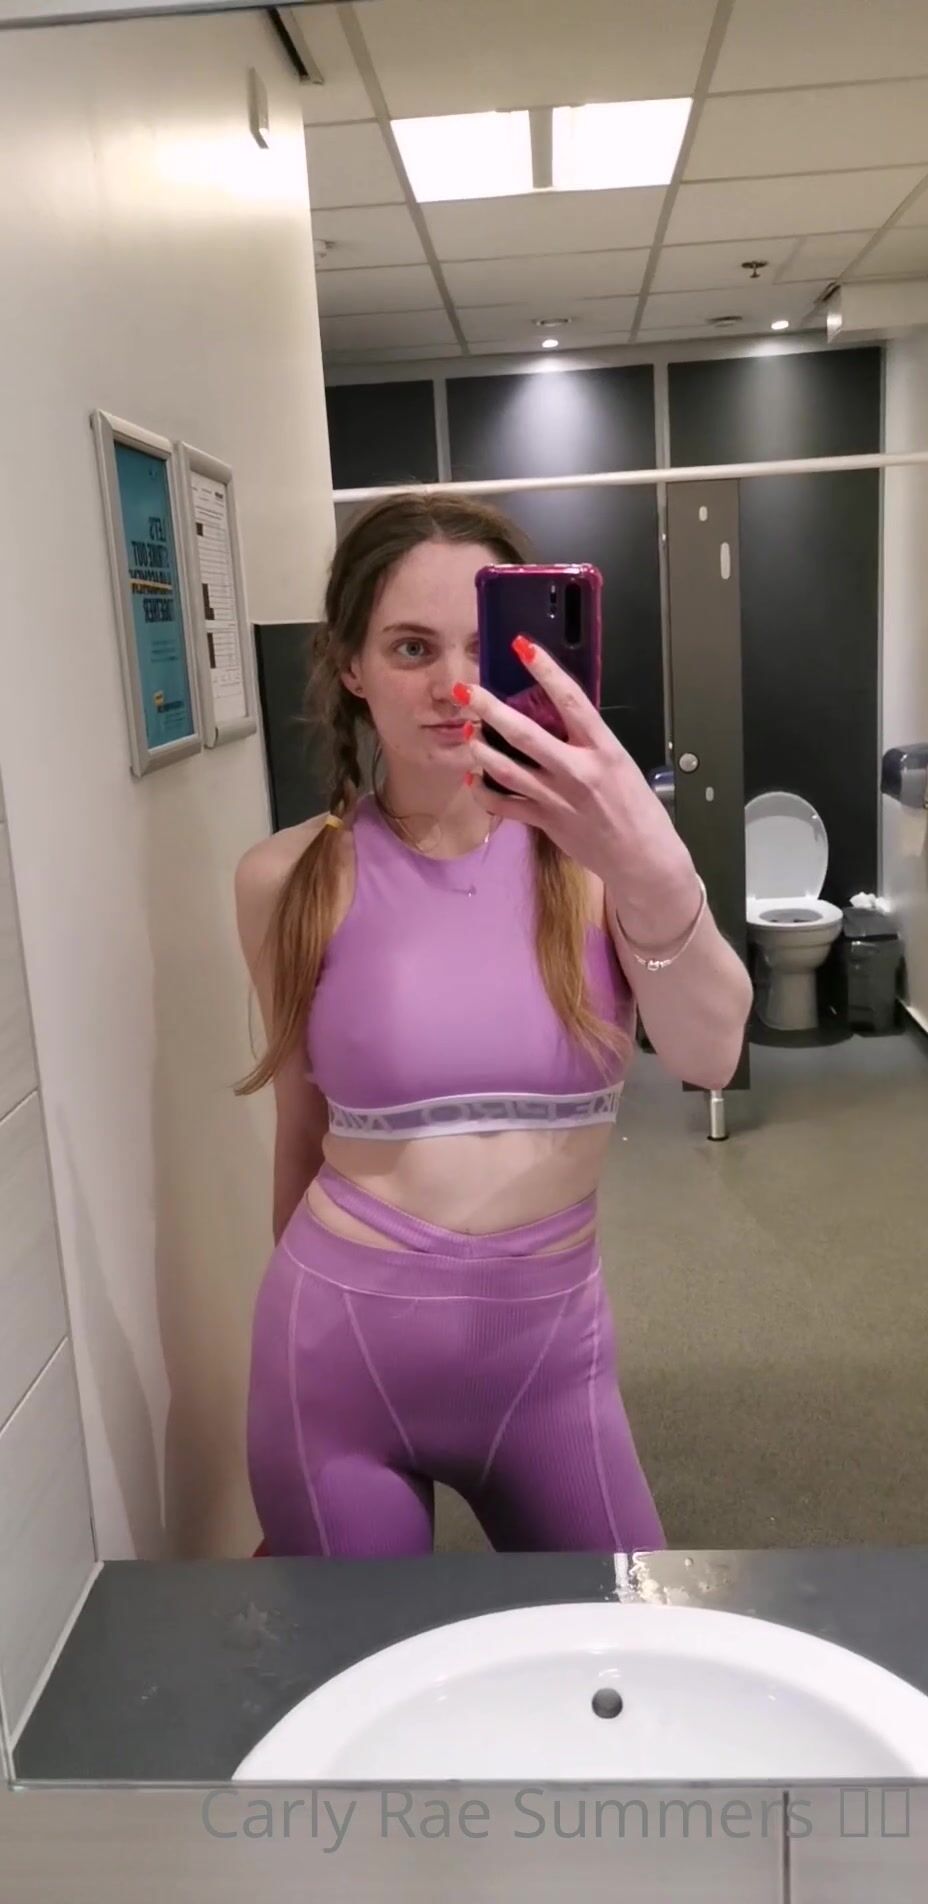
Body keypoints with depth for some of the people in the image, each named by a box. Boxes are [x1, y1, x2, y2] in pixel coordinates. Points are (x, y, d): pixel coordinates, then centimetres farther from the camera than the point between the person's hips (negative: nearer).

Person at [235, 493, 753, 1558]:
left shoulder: (588, 844, -9)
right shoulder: (291, 879, -8)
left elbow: (709, 1057, -26)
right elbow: (303, 1129, 3)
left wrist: (657, 875, -46)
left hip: (551, 1347, 1)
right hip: (341, 1352, 0)